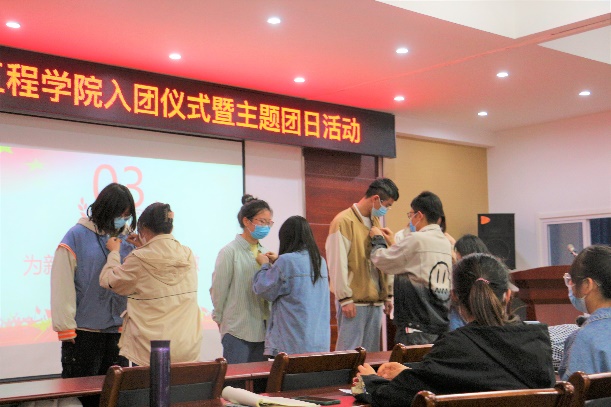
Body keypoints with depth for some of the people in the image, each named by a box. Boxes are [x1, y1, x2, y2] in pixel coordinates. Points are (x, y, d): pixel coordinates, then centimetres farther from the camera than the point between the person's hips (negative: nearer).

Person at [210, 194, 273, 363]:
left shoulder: (264, 253, 12)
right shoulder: (230, 252, -6)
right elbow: (218, 290, -2)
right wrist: (220, 320, 5)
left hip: (262, 329, 6)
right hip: (237, 330, -6)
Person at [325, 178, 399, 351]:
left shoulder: (375, 221, 15)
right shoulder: (344, 221, -10)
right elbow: (337, 263, -15)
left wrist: (388, 294, 16)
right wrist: (345, 298, -17)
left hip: (375, 301, 8)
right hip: (354, 302, -8)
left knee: (371, 353, 11)